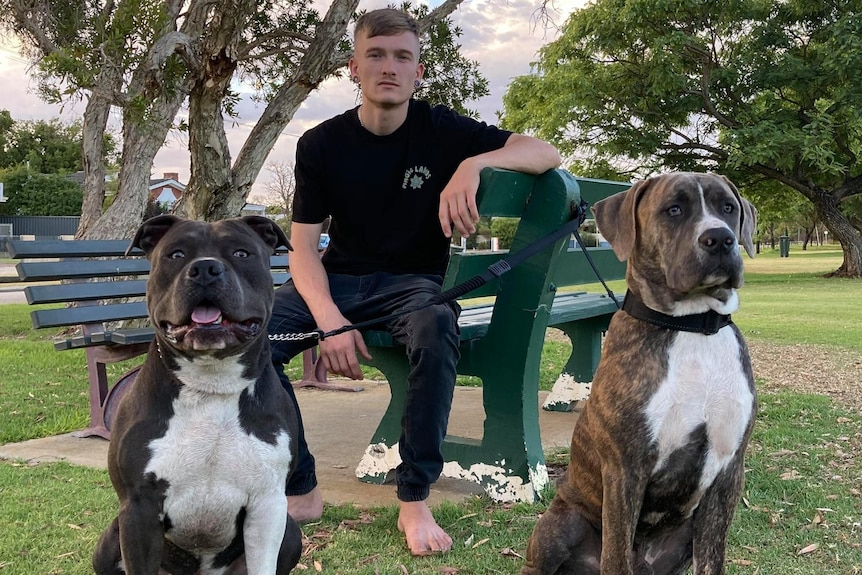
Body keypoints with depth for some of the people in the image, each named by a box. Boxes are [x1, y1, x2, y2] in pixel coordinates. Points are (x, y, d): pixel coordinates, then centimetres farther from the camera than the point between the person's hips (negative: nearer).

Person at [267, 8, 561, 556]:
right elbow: (303, 247, -6)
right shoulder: (321, 144, -1)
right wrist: (329, 318, -25)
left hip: (413, 279, -1)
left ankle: (415, 501, -22)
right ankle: (301, 490, -8)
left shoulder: (438, 129, -4)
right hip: (339, 279, 2)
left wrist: (473, 164, -30)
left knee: (436, 331, -38)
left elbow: (547, 153, -10)